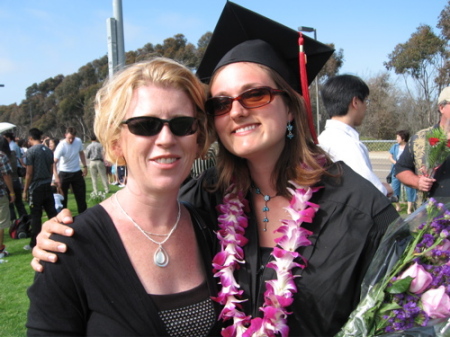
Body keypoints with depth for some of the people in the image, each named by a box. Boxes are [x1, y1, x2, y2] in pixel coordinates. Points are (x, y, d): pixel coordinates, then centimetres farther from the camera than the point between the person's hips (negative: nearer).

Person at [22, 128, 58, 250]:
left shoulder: (30, 151, -12)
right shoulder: (49, 151, 7)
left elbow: (29, 173, -12)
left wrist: (25, 190, -5)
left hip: (36, 188, -6)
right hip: (47, 186, 6)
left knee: (36, 216, 1)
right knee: (52, 212, 11)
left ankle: (34, 243, 9)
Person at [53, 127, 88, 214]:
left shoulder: (78, 141, -9)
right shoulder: (61, 146, -23)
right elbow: (54, 162, -29)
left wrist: (84, 167, 5)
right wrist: (56, 177, -41)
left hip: (77, 172, 4)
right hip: (64, 173, -4)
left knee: (81, 195, 9)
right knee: (62, 197, 2)